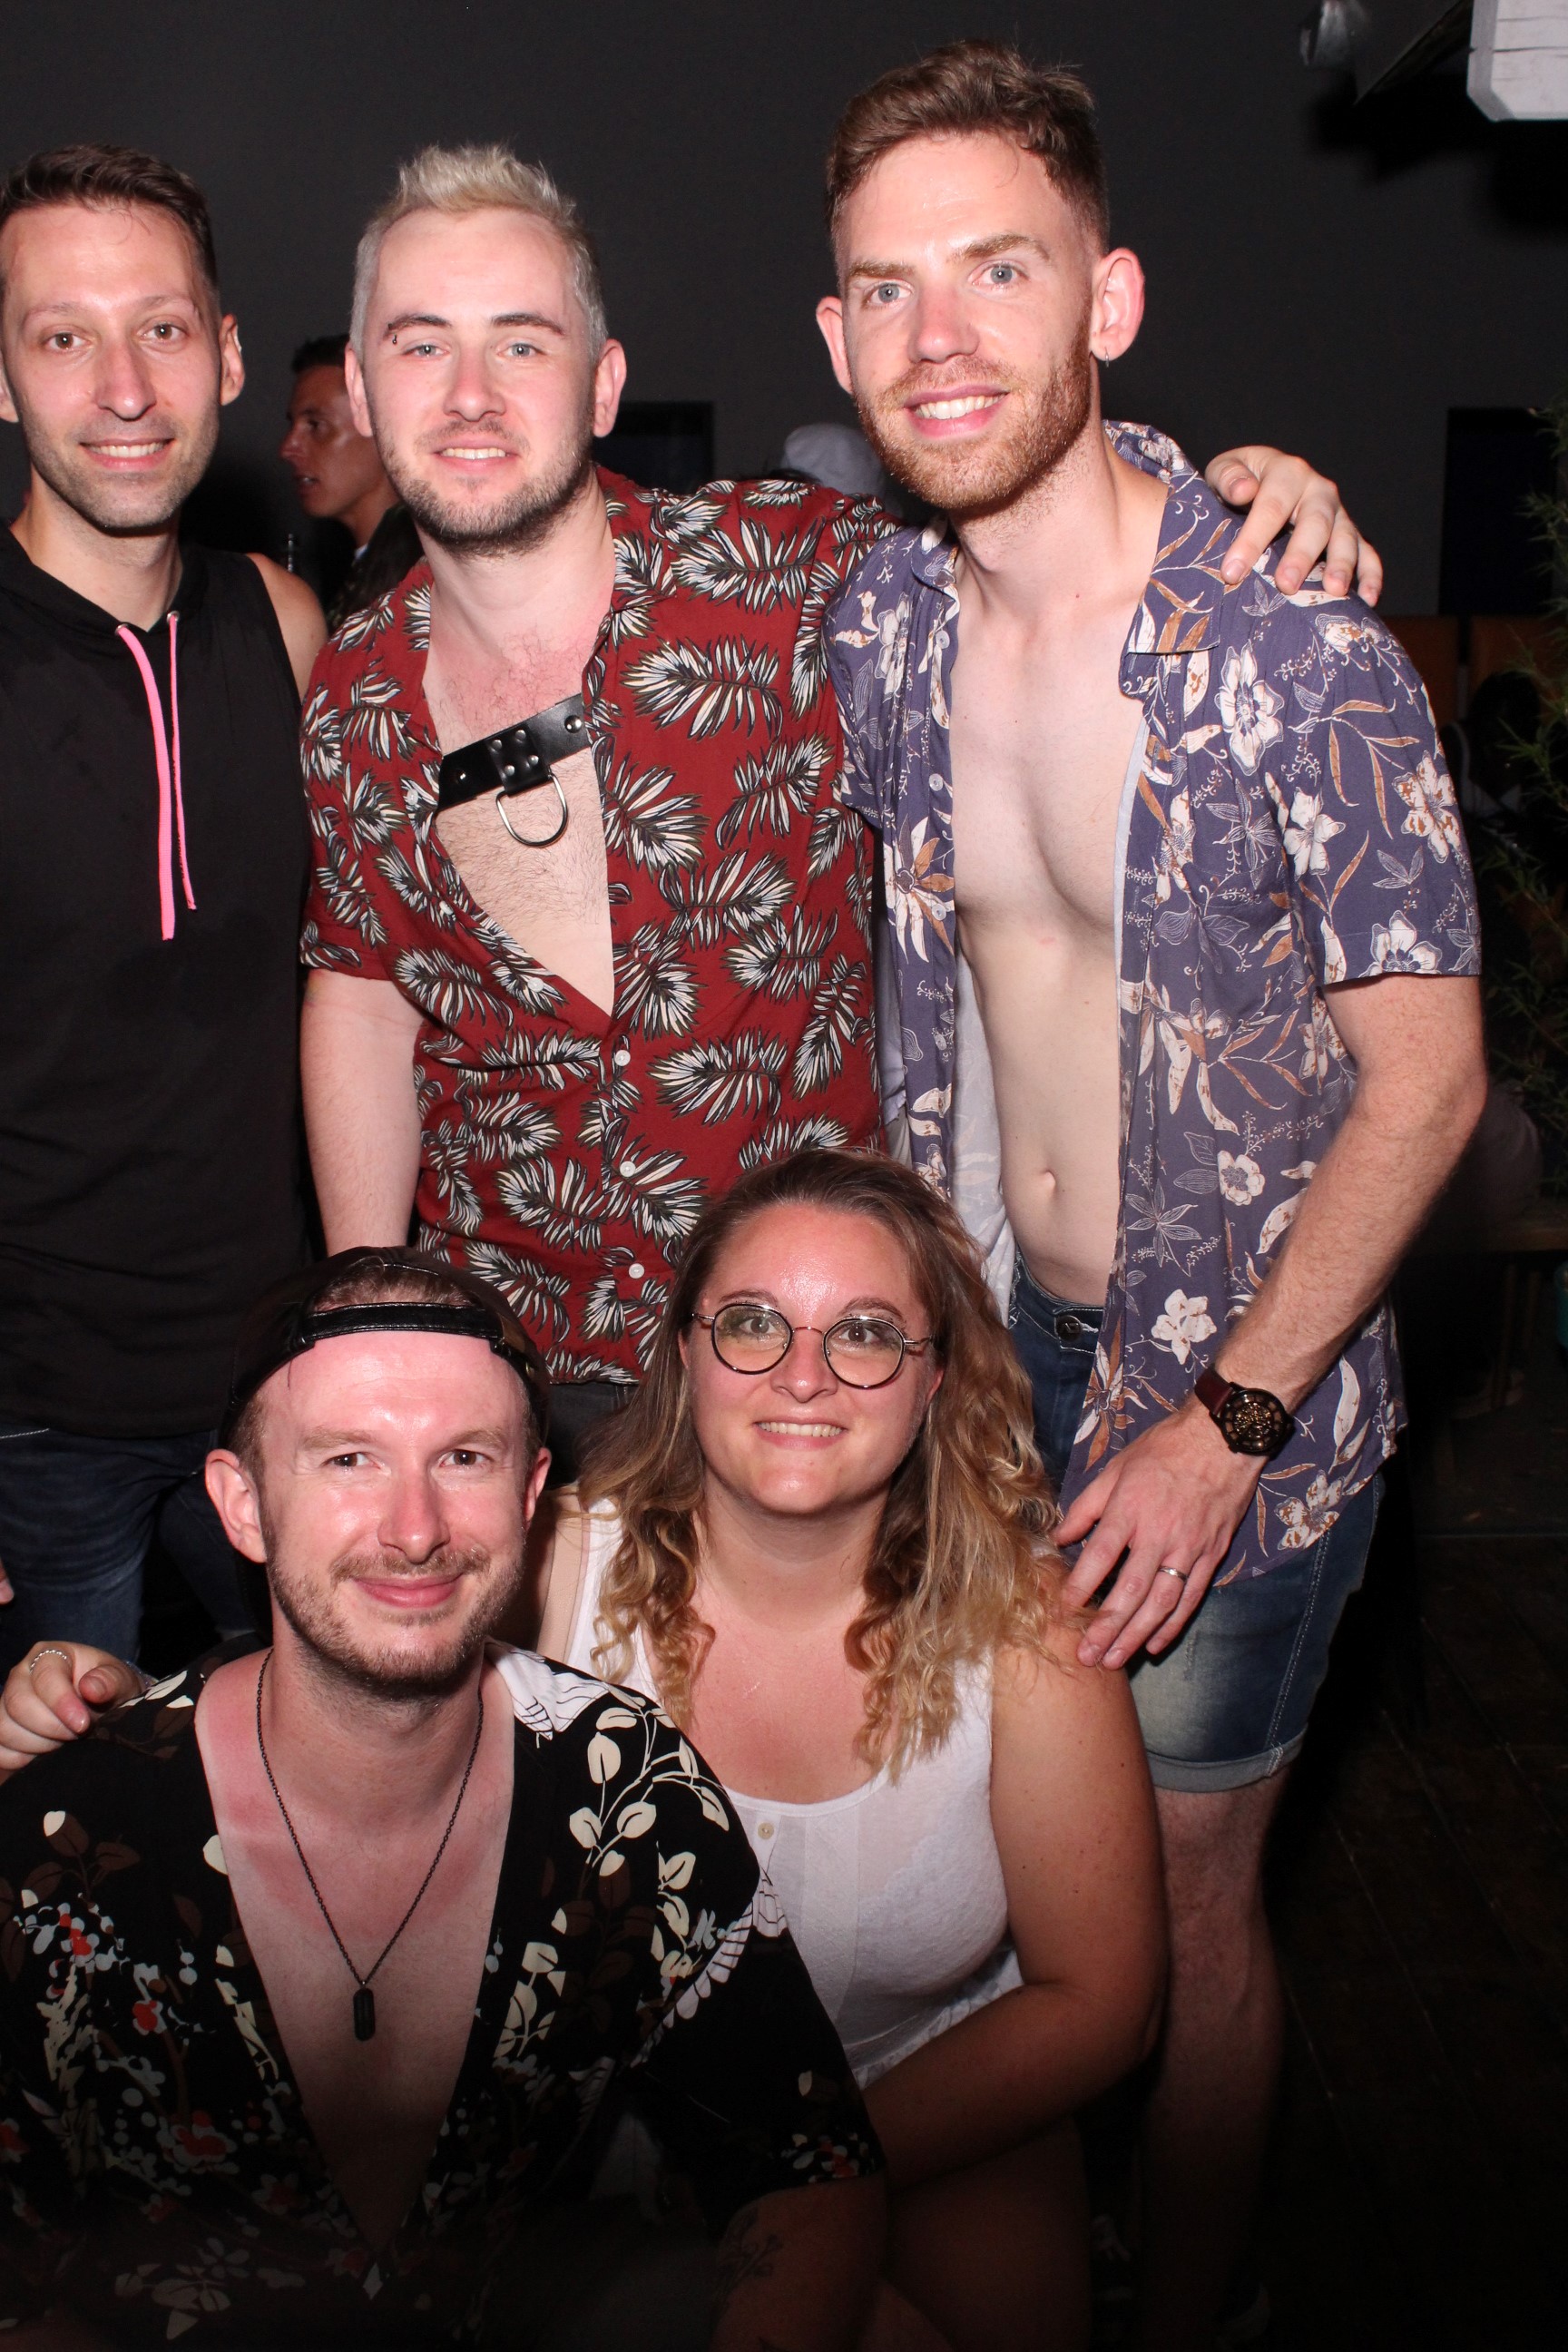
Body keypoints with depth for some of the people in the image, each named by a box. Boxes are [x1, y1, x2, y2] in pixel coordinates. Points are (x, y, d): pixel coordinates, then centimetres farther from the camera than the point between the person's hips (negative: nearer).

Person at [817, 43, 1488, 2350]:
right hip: (974, 1339, 5)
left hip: (1229, 1383, -5)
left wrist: (1226, 1420, -18)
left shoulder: (1298, 649, -21)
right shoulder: (878, 622, -4)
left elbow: (1424, 1080, -16)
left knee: (1178, 1900, 11)